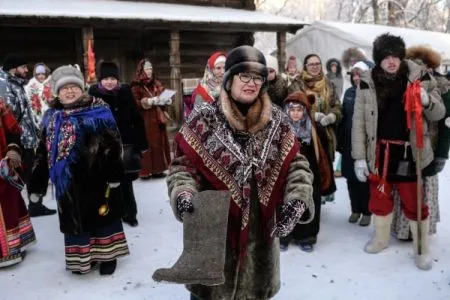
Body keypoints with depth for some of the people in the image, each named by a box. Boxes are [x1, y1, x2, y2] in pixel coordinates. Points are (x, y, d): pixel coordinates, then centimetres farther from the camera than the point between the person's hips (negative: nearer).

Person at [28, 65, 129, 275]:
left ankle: (107, 255, 25)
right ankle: (81, 258, 31)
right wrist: (37, 183, 11)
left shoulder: (98, 111, -7)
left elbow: (112, 145, -11)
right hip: (68, 181, 5)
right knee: (74, 218, 14)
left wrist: (114, 173, -17)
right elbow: (43, 152, 12)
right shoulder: (51, 117, 8)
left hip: (96, 178, -4)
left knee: (102, 215, 8)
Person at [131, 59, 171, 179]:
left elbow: (162, 97, 19)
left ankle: (157, 169, 10)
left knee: (158, 142, 5)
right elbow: (135, 104, -12)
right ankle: (145, 170, -4)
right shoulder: (136, 86, -4)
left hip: (157, 119, 6)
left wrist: (166, 100, -3)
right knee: (146, 144, -8)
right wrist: (151, 101, -19)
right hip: (144, 121, -6)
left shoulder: (156, 84, 13)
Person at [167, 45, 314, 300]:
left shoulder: (277, 122, 2)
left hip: (261, 231, 3)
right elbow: (183, 165, -5)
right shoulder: (204, 119, -7)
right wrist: (183, 195, -23)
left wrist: (297, 199, -13)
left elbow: (296, 165, 3)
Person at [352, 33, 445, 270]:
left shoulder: (420, 77, -7)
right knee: (379, 197, 15)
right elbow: (359, 121, -2)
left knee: (414, 202, 7)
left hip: (410, 151, -2)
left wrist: (427, 101, -23)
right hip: (379, 150, 2)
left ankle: (422, 249, 26)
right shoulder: (367, 83, -5)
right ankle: (381, 238, 38)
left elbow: (439, 113, 1)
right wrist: (359, 156, -4)